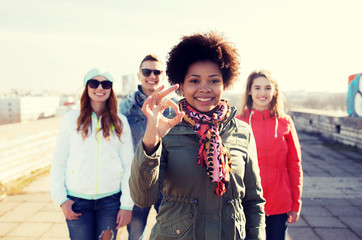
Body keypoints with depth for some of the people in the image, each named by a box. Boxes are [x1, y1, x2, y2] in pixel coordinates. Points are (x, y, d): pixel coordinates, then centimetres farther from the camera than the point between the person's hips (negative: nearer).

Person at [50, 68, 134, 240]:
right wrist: (61, 198, -3)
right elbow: (58, 162, 4)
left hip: (111, 199, 1)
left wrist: (127, 204, -2)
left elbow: (128, 165, 2)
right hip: (77, 200, 0)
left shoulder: (120, 122, 2)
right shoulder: (71, 119, 0)